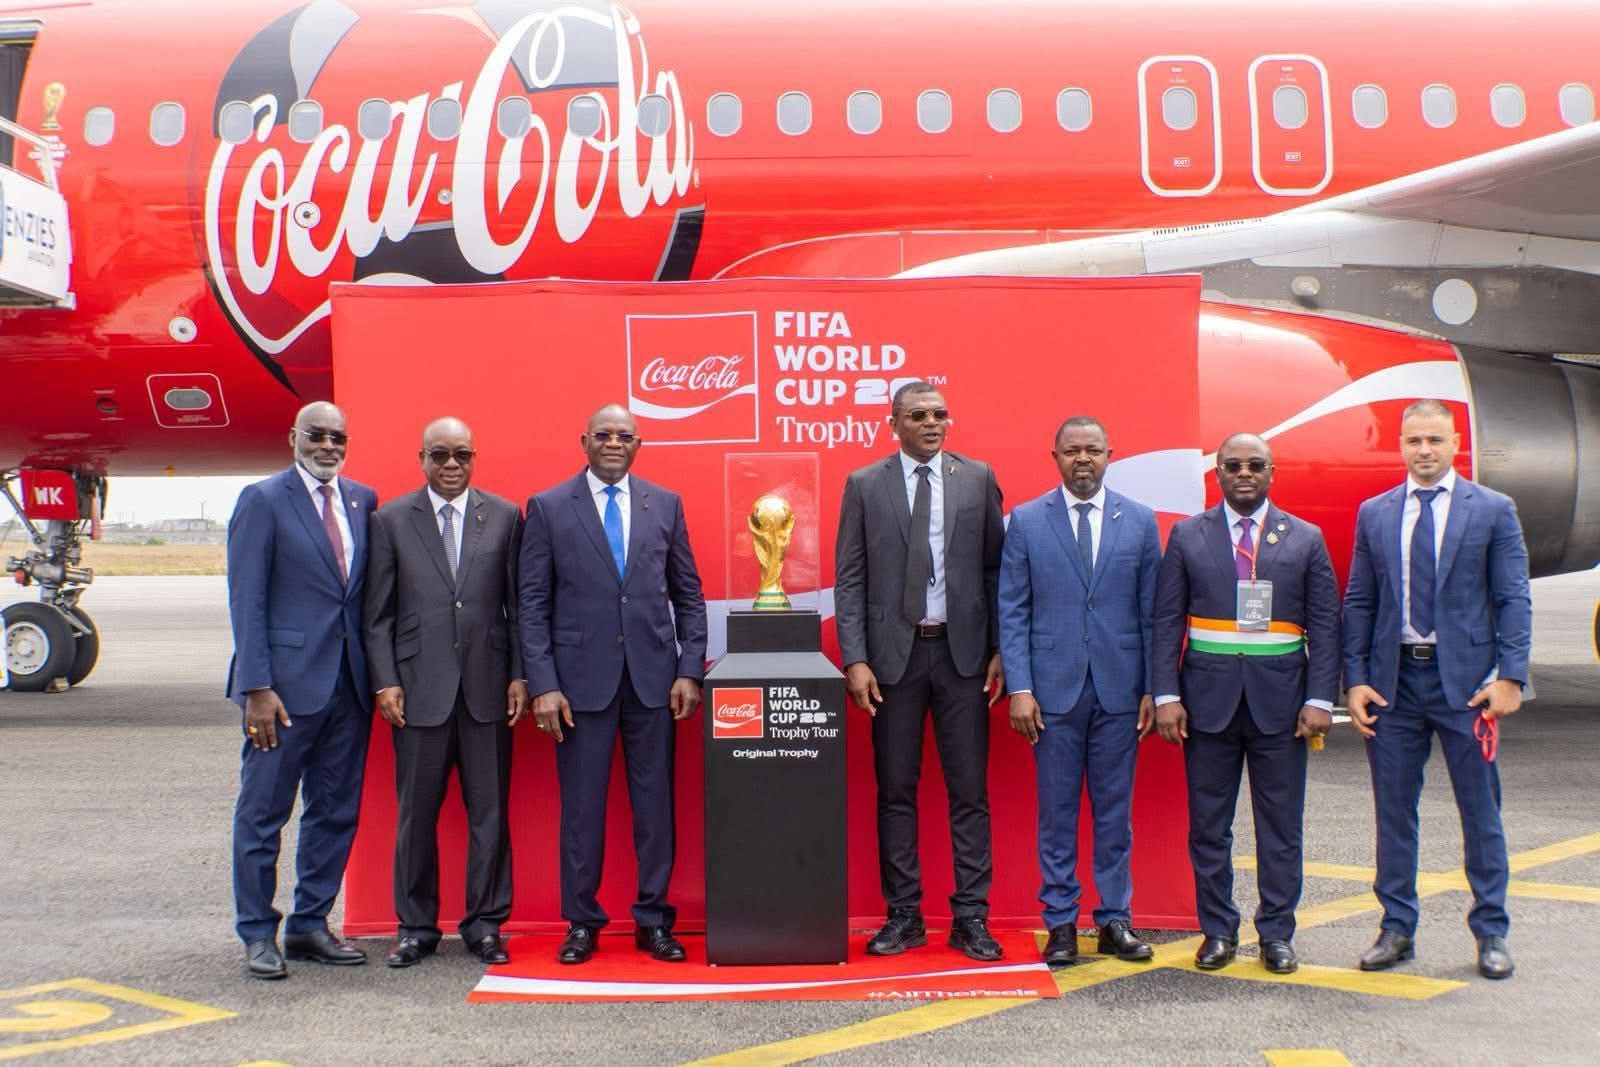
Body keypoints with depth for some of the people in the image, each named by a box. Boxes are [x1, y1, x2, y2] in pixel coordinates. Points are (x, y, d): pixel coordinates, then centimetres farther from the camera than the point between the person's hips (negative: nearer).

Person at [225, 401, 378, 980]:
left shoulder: (362, 500, 11)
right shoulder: (263, 500, -4)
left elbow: (367, 590, 12)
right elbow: (246, 600, -8)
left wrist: (377, 674, 5)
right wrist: (256, 688, -14)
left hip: (349, 684, 6)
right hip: (287, 682, -5)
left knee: (336, 812, 10)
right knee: (263, 813, 3)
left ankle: (310, 926, 22)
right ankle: (258, 934, 15)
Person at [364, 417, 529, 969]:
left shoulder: (504, 516, 7)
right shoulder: (391, 520, 5)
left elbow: (518, 605, 8)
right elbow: (378, 612, 4)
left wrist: (519, 675, 1)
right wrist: (386, 681, -3)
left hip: (487, 686, 1)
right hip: (419, 688, 0)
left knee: (490, 812, 4)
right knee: (416, 813, 5)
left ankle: (485, 924, 16)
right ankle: (416, 927, 17)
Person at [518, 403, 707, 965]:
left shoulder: (665, 504, 9)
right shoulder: (548, 508, 3)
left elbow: (688, 595, 10)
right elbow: (534, 603, 0)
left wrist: (689, 670, 1)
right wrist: (542, 684, -7)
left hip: (652, 675, 2)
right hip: (582, 677, -2)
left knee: (655, 802, 5)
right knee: (581, 805, 3)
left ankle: (654, 920, 16)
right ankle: (582, 923, 15)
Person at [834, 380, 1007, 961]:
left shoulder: (978, 478, 5)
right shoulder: (864, 485, 3)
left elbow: (995, 569, 5)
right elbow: (849, 579, 1)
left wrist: (999, 650, -1)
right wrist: (855, 660, -7)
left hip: (962, 652, 0)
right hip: (894, 652, 0)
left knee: (969, 790, 3)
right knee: (895, 791, 5)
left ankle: (971, 918, 10)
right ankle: (903, 916, 15)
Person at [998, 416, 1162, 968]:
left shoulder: (1140, 521, 5)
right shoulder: (1026, 522, 3)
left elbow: (1151, 611, 6)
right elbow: (1012, 612, 1)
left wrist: (1153, 688, 1)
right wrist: (1020, 689, -6)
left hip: (1119, 690, 1)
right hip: (1054, 689, -1)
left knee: (1114, 811, 8)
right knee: (1057, 813, 4)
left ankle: (1115, 921, 17)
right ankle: (1061, 923, 13)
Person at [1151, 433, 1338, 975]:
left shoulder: (1305, 539, 5)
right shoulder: (1187, 536, 5)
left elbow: (1324, 625, 3)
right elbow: (1167, 622, 3)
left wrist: (1320, 699, -6)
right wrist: (1166, 696, -5)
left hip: (1280, 697, 0)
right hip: (1208, 695, 0)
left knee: (1280, 824, 5)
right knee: (1208, 823, 5)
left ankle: (1277, 932, 15)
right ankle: (1218, 930, 16)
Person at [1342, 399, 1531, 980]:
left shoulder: (1493, 510, 1)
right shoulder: (1374, 514, 8)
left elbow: (1513, 600, -1)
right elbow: (1359, 603, 8)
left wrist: (1509, 676, -10)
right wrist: (1356, 679, -1)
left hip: (1466, 681, -2)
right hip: (1394, 679, 2)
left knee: (1481, 810, 5)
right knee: (1393, 808, 7)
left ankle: (1491, 933, 16)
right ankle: (1397, 928, 18)